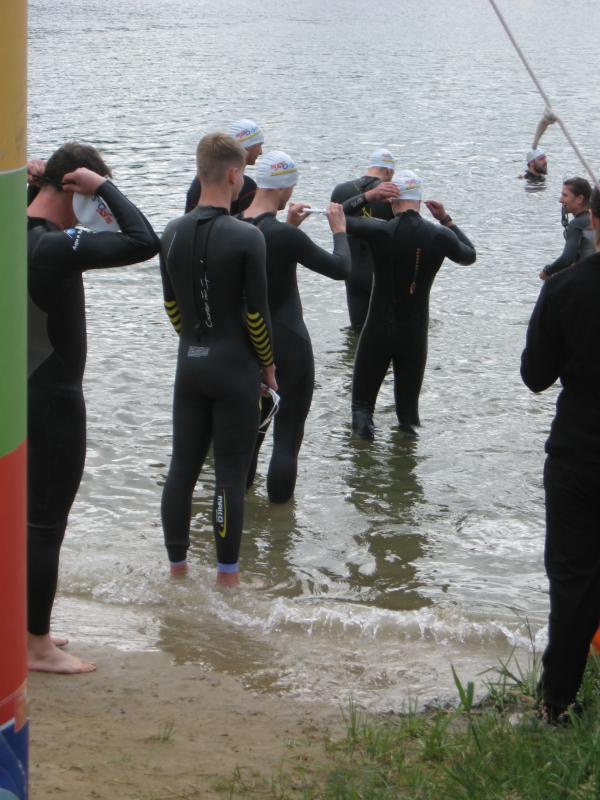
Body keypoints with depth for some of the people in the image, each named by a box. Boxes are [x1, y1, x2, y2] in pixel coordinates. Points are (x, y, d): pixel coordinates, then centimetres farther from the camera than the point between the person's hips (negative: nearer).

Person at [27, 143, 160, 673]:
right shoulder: (56, 246, -24)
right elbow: (144, 243, -31)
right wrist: (104, 186, -20)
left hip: (22, 395, 9)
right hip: (54, 402, -9)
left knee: (28, 516, 18)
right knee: (47, 523, 0)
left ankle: (28, 630, 28)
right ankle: (39, 647, 8)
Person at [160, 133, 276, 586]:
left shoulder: (173, 234, 2)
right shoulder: (246, 237, -16)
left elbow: (171, 304, 10)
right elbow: (256, 312, -13)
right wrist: (268, 363, 1)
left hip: (190, 365, 5)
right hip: (235, 368, -5)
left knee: (182, 468, 12)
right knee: (230, 475, 1)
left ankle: (177, 566, 21)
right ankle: (227, 577, 6)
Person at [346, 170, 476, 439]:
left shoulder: (379, 231, -15)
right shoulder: (440, 236, -7)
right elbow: (469, 255, 14)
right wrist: (446, 220, 19)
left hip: (378, 329, -2)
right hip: (415, 332, 2)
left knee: (363, 397, 7)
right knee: (408, 395, 16)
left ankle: (363, 421, -14)